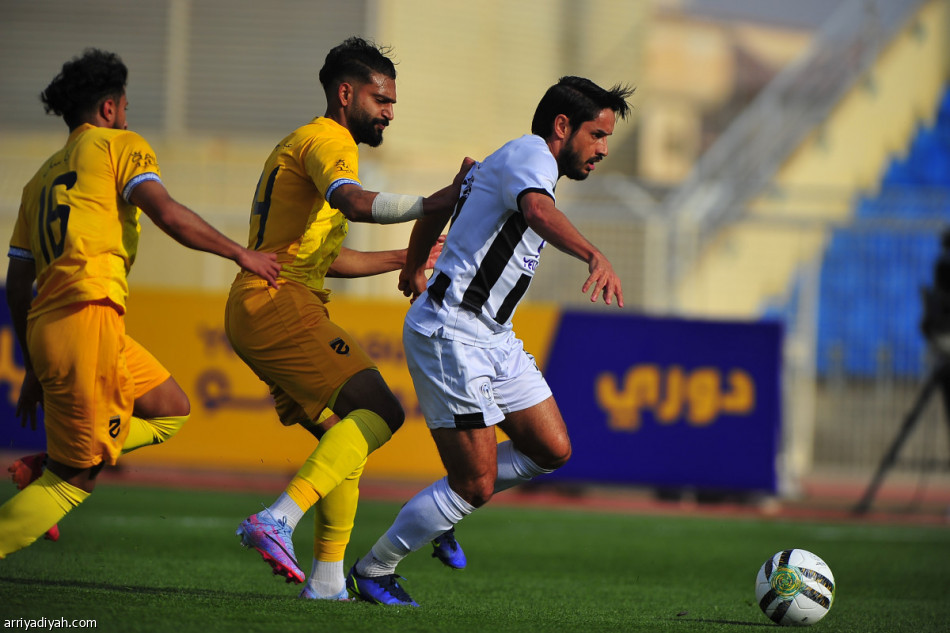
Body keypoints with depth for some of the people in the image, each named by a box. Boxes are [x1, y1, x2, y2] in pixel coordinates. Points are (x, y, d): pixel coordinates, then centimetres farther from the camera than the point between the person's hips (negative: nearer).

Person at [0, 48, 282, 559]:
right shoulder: (119, 145, 5)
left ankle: (48, 465, 7)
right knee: (75, 479, -4)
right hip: (89, 319, -8)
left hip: (45, 325, 8)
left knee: (171, 410, 19)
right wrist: (240, 254, -1)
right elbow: (167, 214, -11)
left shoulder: (42, 178, 24)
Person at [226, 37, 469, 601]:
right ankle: (278, 520, -29)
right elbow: (356, 204, -29)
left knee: (342, 434, 13)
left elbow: (329, 258, 35)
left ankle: (329, 578, 12)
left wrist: (408, 257, 36)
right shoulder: (328, 141, -5)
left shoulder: (303, 144, 28)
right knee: (379, 411, -17)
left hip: (255, 313, 10)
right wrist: (436, 203, -34)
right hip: (280, 304, -10)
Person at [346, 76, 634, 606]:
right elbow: (537, 210, -36)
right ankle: (372, 573, 8)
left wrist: (414, 270, 51)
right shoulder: (530, 154, -12)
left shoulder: (511, 162, 19)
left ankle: (447, 506, 25)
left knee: (552, 450, 6)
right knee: (476, 486, -8)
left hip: (493, 338, 10)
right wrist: (595, 257, -52)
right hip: (449, 334, -10)